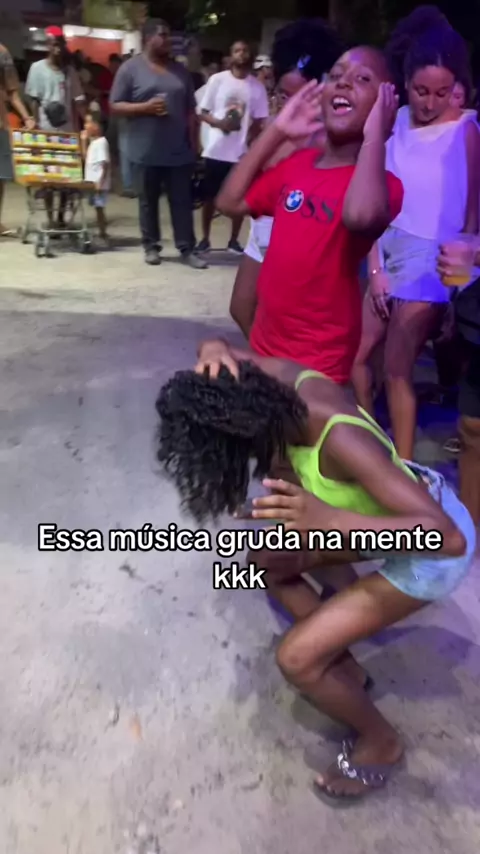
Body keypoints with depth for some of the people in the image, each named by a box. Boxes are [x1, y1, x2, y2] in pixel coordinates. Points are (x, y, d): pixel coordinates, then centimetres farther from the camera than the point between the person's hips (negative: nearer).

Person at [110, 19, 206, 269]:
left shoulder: (180, 70, 13)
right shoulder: (130, 68, 0)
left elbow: (190, 109, 16)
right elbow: (115, 106, -4)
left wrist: (194, 141, 7)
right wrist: (146, 107, -16)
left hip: (179, 150, 3)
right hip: (146, 151, -3)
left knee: (183, 201, 3)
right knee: (148, 201, 6)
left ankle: (187, 249, 8)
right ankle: (151, 246, 18)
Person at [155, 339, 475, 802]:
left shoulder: (342, 443, -40)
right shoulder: (291, 379, -19)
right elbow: (220, 350, -3)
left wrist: (332, 522, -57)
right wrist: (213, 353, -29)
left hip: (430, 551, -8)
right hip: (395, 506, 8)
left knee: (296, 658, -11)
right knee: (267, 562, 10)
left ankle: (380, 743, 18)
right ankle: (340, 666, 27)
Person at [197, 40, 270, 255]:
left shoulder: (257, 87, 4)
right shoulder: (217, 79, 1)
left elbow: (259, 121, 4)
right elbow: (203, 112, 1)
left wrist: (248, 140, -12)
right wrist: (219, 123, -18)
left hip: (242, 152, 1)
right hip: (216, 150, -1)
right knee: (210, 196, 6)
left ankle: (234, 240, 17)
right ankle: (205, 238, 18)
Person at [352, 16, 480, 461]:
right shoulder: (396, 122, 3)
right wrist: (375, 268, -3)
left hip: (431, 261, -5)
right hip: (387, 252, 5)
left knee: (396, 370, -6)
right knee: (354, 355, 10)